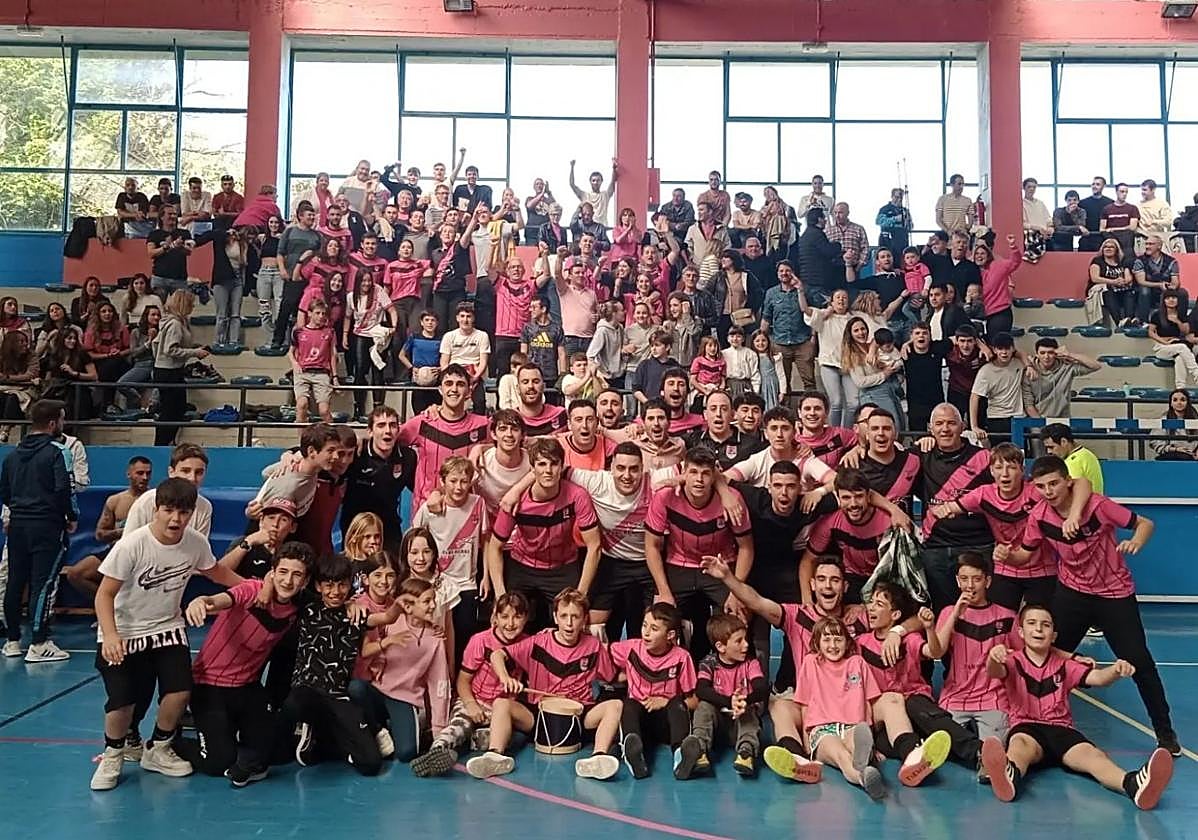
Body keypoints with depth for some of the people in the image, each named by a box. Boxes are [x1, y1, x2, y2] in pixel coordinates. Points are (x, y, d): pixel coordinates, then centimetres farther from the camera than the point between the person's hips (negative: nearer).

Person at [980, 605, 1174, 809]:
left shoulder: (1063, 665, 19)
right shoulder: (1015, 661, 10)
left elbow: (1096, 677, 2)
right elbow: (995, 672, -14)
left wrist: (1116, 670, -23)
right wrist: (993, 658, -41)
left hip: (1061, 729, 3)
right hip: (1026, 727, -3)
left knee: (1092, 754, -30)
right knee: (1022, 744, -39)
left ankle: (1134, 784, -62)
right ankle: (1010, 775, -75)